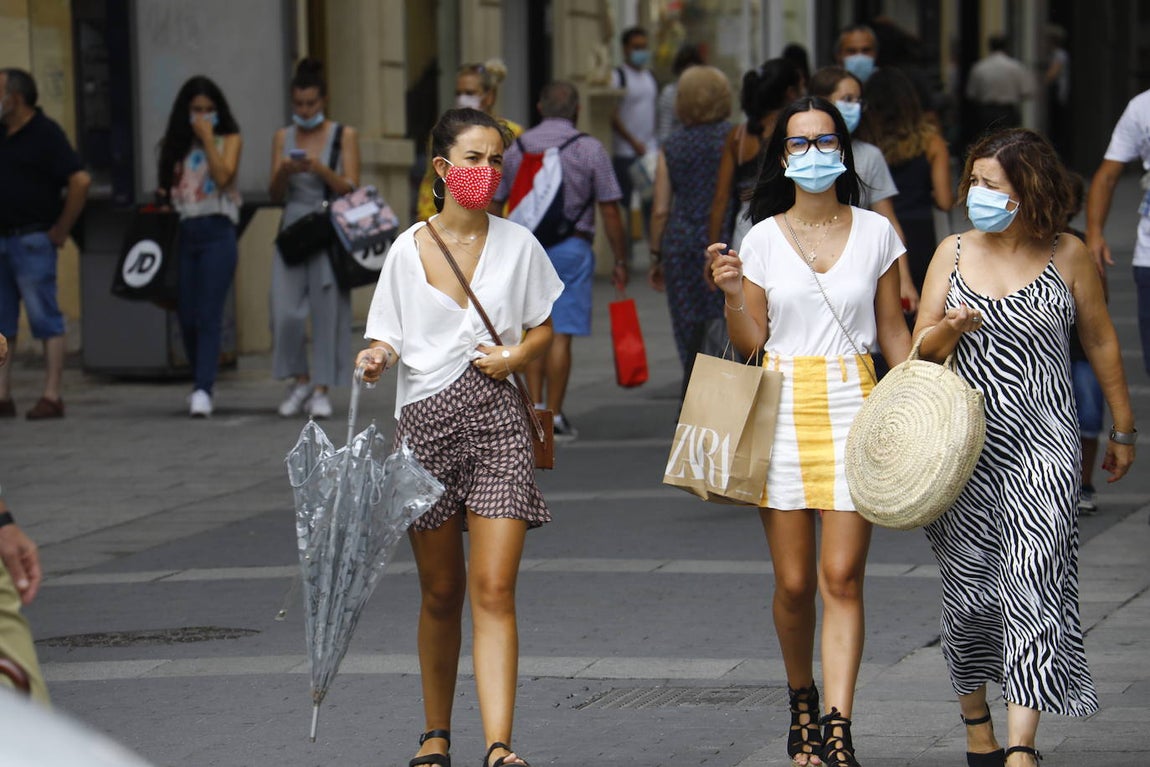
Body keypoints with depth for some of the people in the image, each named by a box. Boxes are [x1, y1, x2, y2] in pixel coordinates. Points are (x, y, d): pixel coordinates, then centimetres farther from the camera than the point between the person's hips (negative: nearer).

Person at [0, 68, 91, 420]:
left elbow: (80, 180, -18)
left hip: (32, 241, -8)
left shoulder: (44, 134, -9)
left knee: (45, 320, -5)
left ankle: (51, 397, -4)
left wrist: (61, 230, -14)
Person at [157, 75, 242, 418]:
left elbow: (223, 176, -12)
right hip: (182, 233, 4)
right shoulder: (175, 145, 14)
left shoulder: (229, 139, 4)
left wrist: (207, 138, -9)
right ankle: (200, 385, 19)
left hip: (216, 232, -4)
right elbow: (166, 189, 17)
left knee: (208, 316, -11)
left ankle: (203, 390, -16)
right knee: (187, 317, 5)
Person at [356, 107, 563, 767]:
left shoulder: (518, 244, 4)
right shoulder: (408, 249, 2)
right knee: (441, 592, 11)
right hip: (426, 419, 1)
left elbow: (545, 328, 13)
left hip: (497, 421, -1)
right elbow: (391, 338, 5)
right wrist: (379, 357, -17)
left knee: (494, 589, -10)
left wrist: (519, 355, -8)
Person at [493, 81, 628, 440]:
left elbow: (493, 205, 8)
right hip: (571, 249, -3)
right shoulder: (589, 150, -3)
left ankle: (535, 408, 9)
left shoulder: (516, 148, 6)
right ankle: (553, 417, 0)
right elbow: (610, 211, -5)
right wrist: (620, 261, 3)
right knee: (560, 335, -2)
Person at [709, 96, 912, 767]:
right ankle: (802, 704, 26)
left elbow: (894, 331, 11)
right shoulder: (763, 239, 6)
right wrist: (733, 293, -10)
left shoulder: (875, 233, 6)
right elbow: (749, 343, 8)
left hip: (854, 407, -1)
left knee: (841, 577, -9)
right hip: (782, 405, 1)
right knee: (794, 582, 3)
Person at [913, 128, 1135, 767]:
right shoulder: (954, 253, 7)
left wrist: (1122, 430, 17)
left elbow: (1100, 342, 12)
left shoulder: (1067, 256, 1)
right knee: (969, 587, 6)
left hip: (1043, 449, -2)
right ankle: (975, 716, 27)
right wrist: (951, 329, -15)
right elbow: (921, 350, 8)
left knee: (1033, 582, -12)